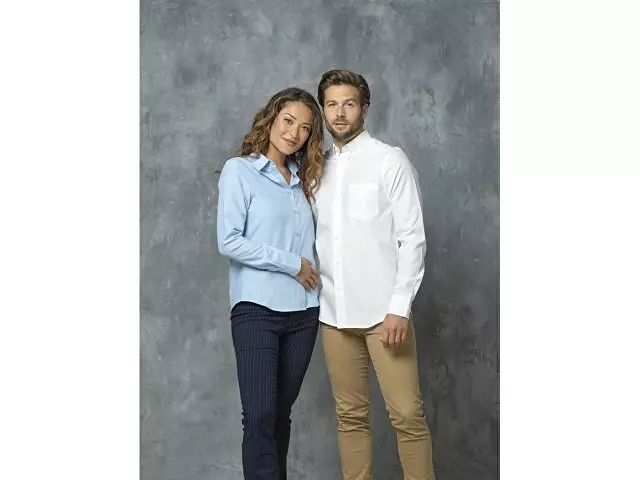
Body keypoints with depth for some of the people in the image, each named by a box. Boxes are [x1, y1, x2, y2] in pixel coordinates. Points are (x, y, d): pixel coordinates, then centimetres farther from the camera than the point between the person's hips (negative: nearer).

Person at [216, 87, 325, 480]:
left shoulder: (302, 179, 14)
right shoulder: (239, 170, -2)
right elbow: (229, 241, -10)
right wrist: (291, 264, -9)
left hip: (303, 311, 5)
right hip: (257, 310, -5)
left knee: (282, 413, 10)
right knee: (260, 416, -8)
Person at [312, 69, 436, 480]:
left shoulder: (390, 160, -2)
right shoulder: (319, 168, 12)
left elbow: (413, 239, -7)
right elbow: (316, 240, 15)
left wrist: (400, 307, -13)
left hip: (383, 310, -4)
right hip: (334, 312, 5)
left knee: (407, 414, -4)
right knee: (350, 415, 10)